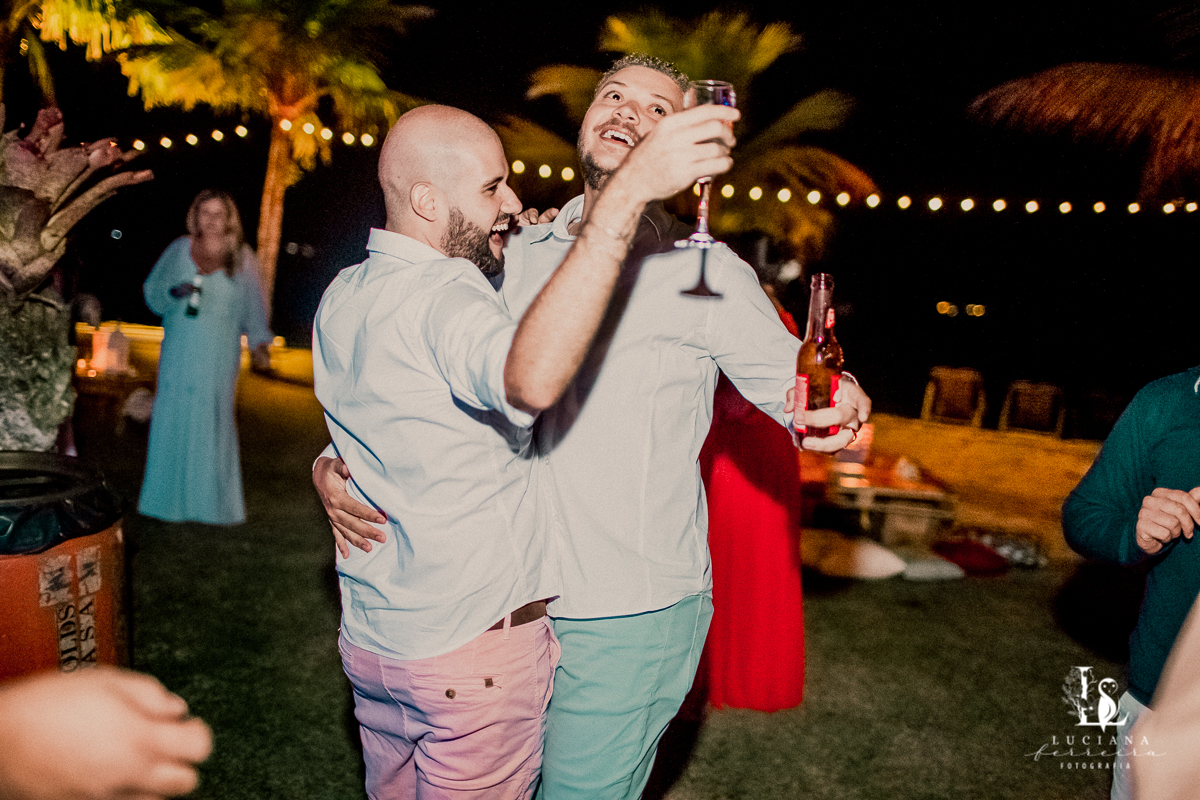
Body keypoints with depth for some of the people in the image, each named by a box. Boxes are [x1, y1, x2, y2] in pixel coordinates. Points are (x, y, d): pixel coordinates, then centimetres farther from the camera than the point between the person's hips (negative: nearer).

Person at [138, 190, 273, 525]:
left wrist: (259, 343, -6)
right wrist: (175, 292, -9)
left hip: (218, 355, -2)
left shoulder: (241, 257, 5)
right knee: (172, 418, 1)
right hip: (179, 351, 2)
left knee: (213, 419, -4)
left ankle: (213, 502, 6)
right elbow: (152, 291, 12)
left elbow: (253, 305, 5)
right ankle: (169, 495, 14)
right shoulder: (179, 250, 8)